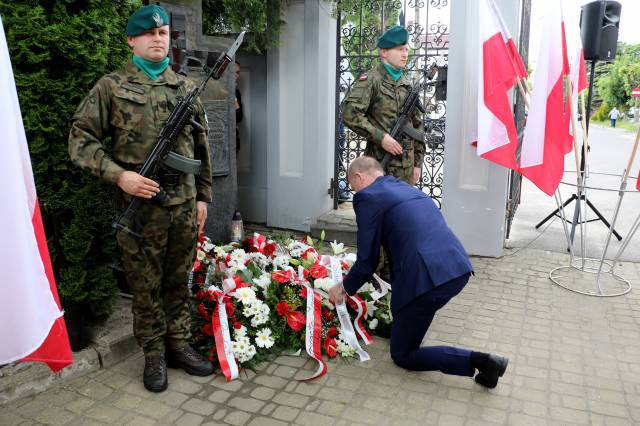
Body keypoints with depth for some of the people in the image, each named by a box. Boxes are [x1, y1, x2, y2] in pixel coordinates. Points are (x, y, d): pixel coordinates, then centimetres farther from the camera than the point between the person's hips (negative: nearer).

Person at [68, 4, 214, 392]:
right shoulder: (111, 87, 0)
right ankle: (154, 355, 24)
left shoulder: (186, 87, 11)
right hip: (140, 205, -3)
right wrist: (119, 175, -16)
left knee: (179, 281, 14)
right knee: (146, 287, 8)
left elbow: (201, 146, 14)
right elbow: (80, 140, -2)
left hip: (184, 203, 3)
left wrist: (203, 195, 10)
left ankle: (180, 345, 29)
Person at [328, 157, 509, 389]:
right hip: (459, 268, 9)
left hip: (427, 278, -8)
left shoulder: (367, 197, 0)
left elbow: (367, 262, 0)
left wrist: (344, 288, 19)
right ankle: (399, 327, 36)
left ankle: (480, 361, -3)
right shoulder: (408, 188, 24)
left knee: (402, 355, 11)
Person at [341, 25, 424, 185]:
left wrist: (418, 163, 14)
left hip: (406, 167, 6)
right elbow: (349, 113, -19)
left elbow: (417, 125, 19)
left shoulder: (407, 85, 15)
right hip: (379, 163, -6)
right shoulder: (370, 80, -5)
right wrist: (381, 137, -19)